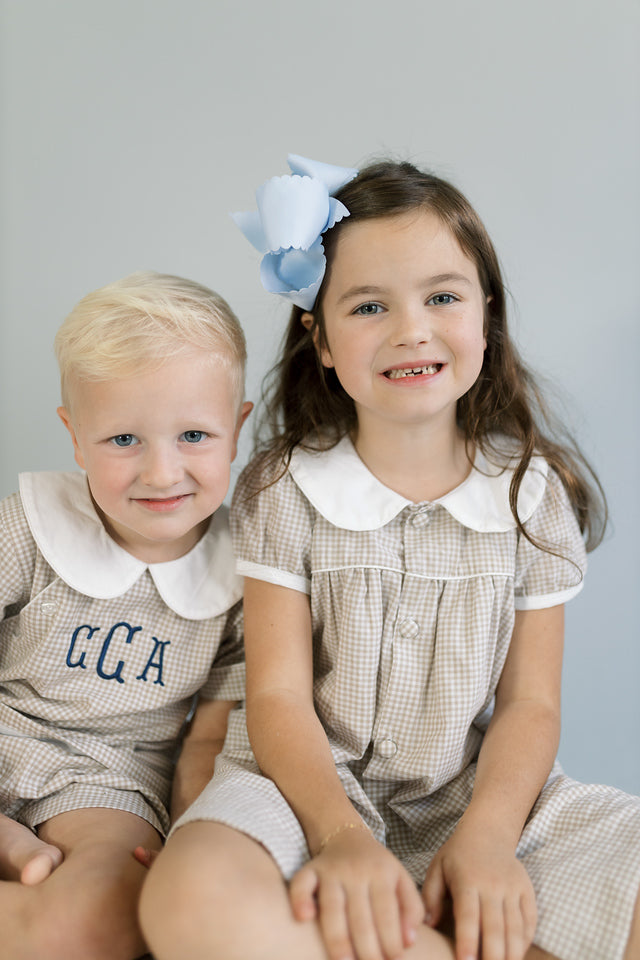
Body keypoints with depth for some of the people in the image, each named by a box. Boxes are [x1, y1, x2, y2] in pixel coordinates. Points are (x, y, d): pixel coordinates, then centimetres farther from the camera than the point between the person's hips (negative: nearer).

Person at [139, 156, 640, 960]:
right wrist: (340, 833, -25)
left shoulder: (534, 494, 0)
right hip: (314, 787, 0)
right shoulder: (285, 492, -4)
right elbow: (279, 697, -8)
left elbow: (529, 704, 0)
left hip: (481, 792, 1)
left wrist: (487, 835, -18)